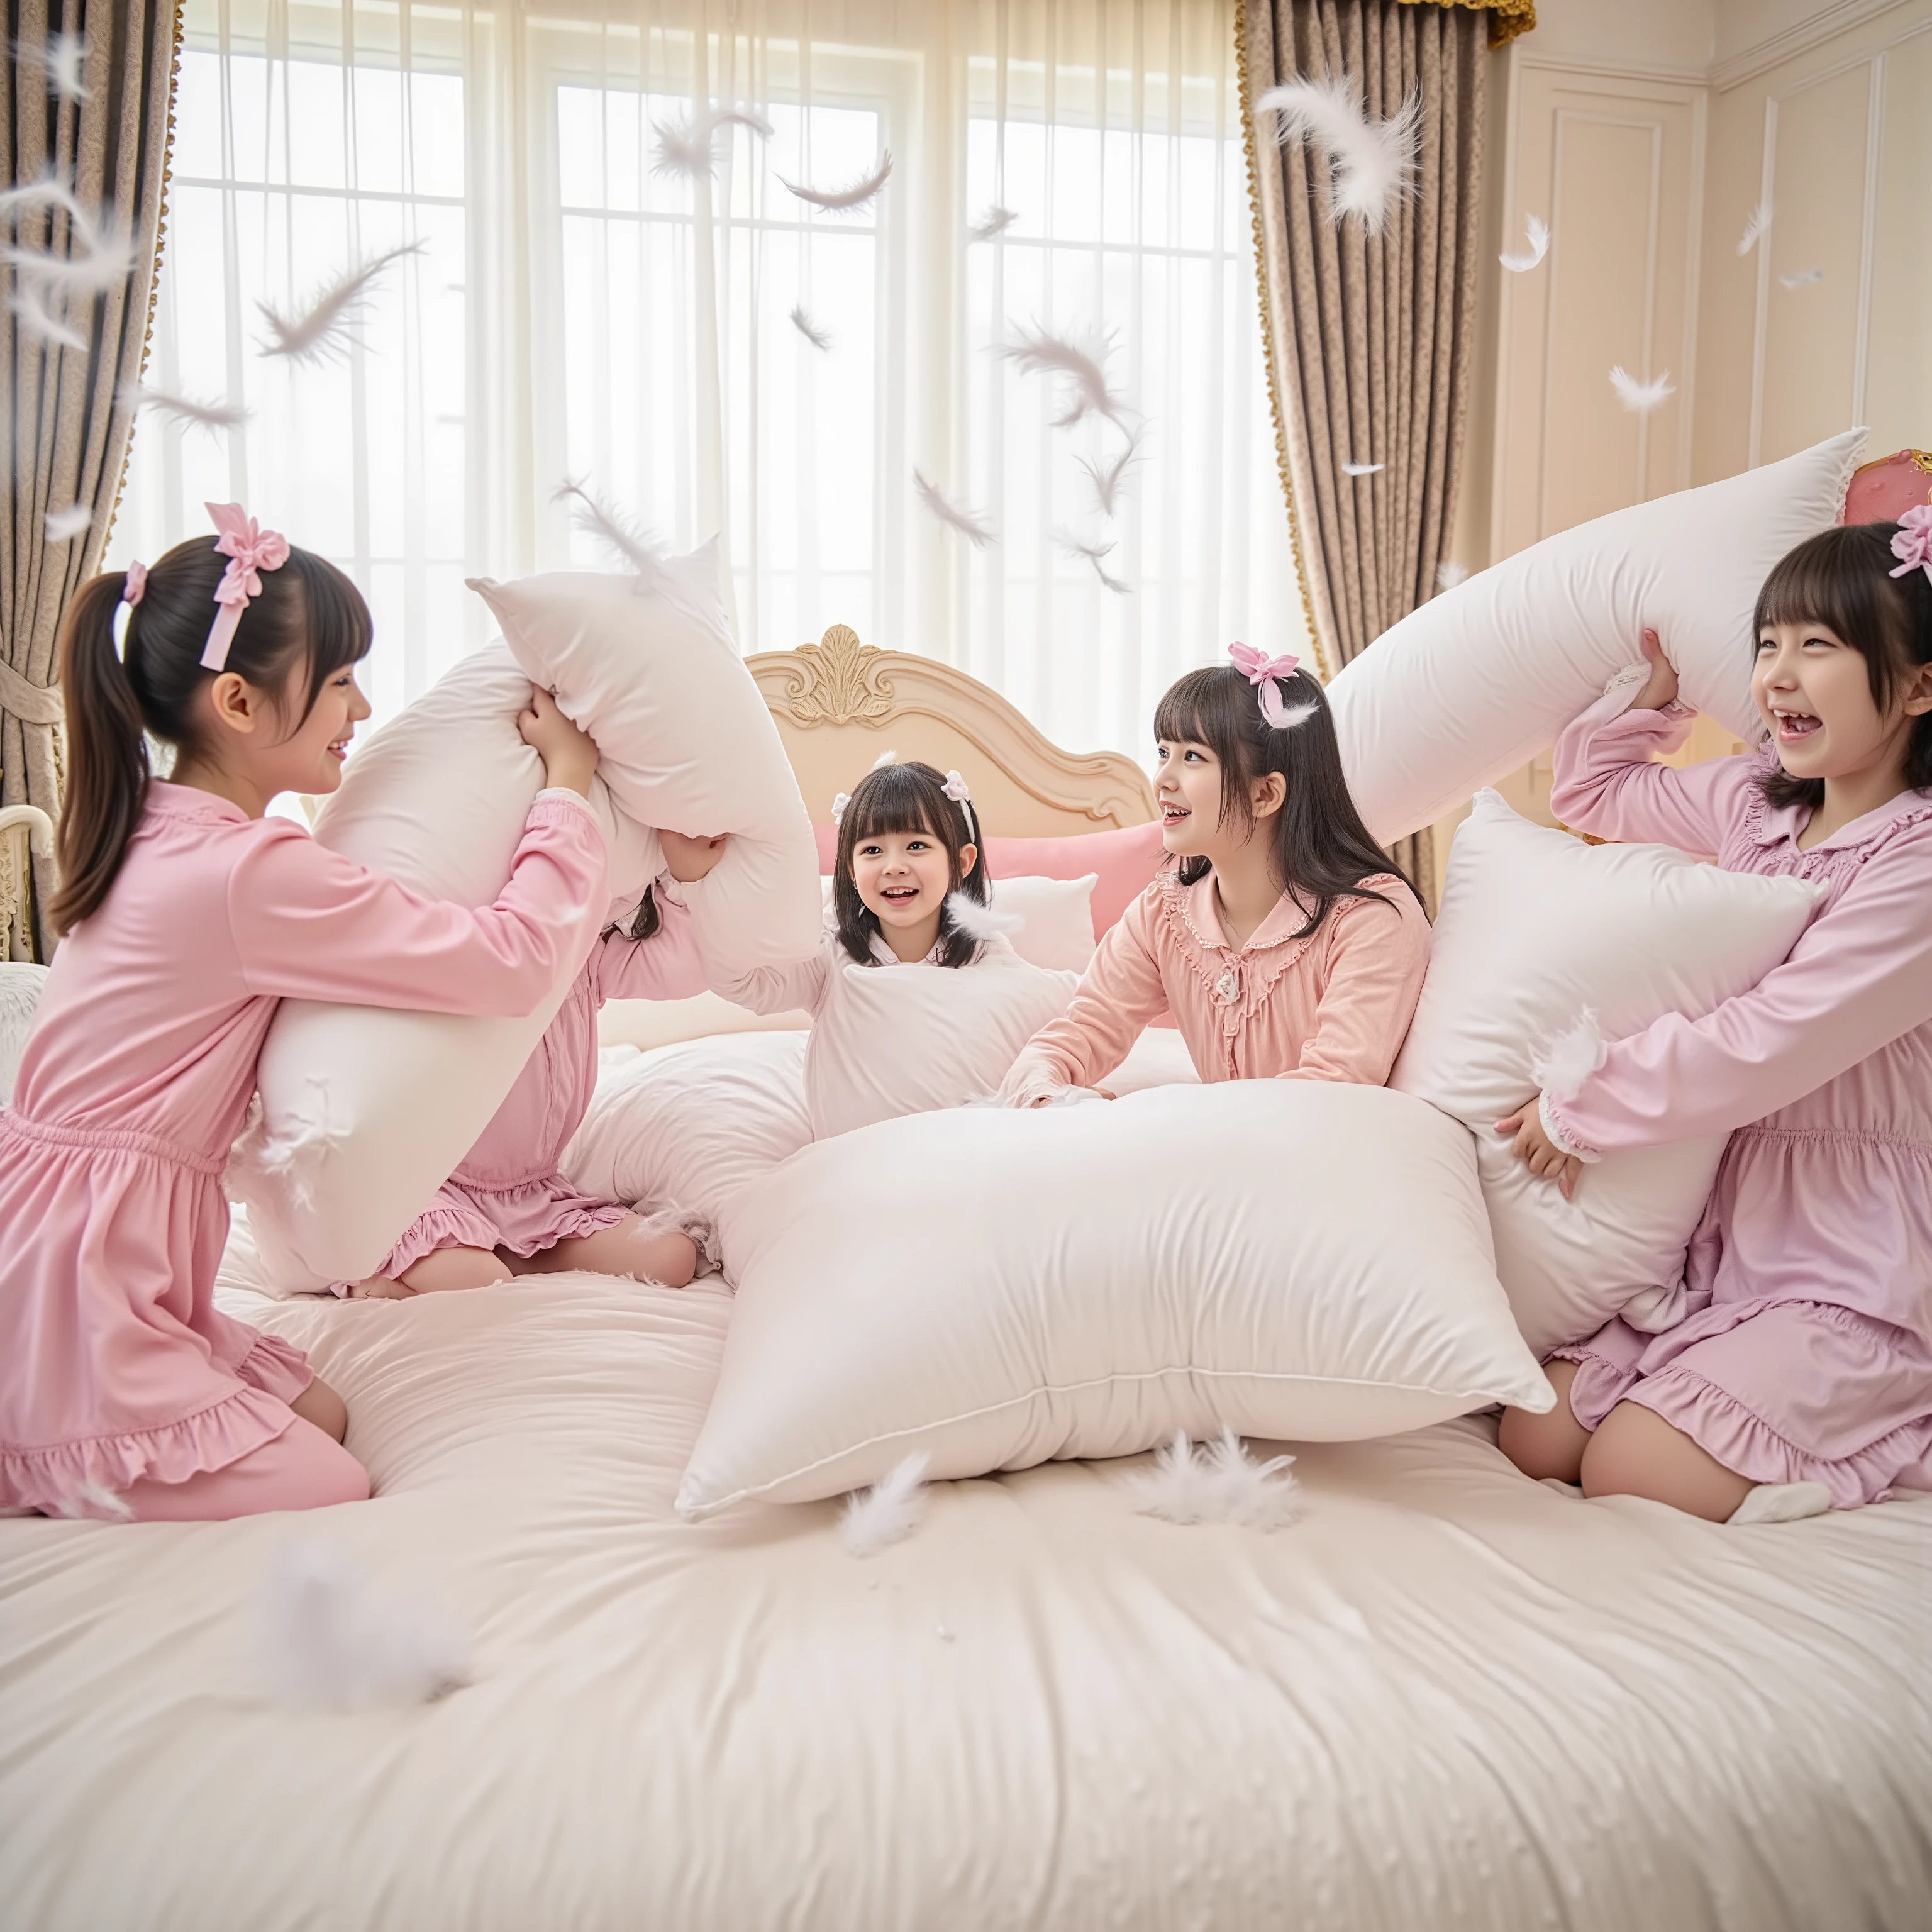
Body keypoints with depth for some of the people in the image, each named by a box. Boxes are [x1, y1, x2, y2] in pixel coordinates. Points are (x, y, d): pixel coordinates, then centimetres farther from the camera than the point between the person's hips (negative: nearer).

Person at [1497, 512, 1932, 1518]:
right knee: (1536, 1441, -1)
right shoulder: (1754, 797, 4)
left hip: (1851, 1268, -7)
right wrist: (1655, 683, 8)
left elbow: (1768, 1041, -23)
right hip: (1720, 1234, 7)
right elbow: (1592, 790, 20)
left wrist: (1580, 1109, -14)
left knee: (1629, 1474, -13)